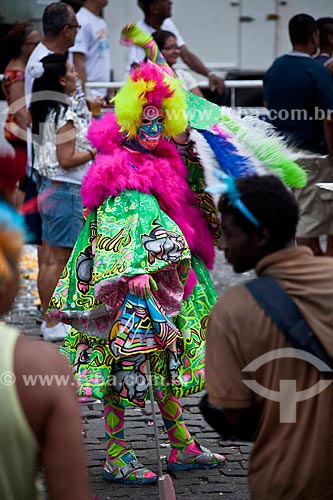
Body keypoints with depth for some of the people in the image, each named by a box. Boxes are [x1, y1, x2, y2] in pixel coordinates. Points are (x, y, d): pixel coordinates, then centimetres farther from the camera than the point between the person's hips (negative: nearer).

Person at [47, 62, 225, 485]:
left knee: (167, 359, 13)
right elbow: (117, 228, -20)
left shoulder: (160, 167, 15)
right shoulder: (120, 172, -11)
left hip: (159, 283, 9)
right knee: (124, 367, -6)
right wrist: (133, 271, -28)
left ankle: (181, 448, 21)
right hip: (131, 290, -9)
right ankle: (116, 460, -2)